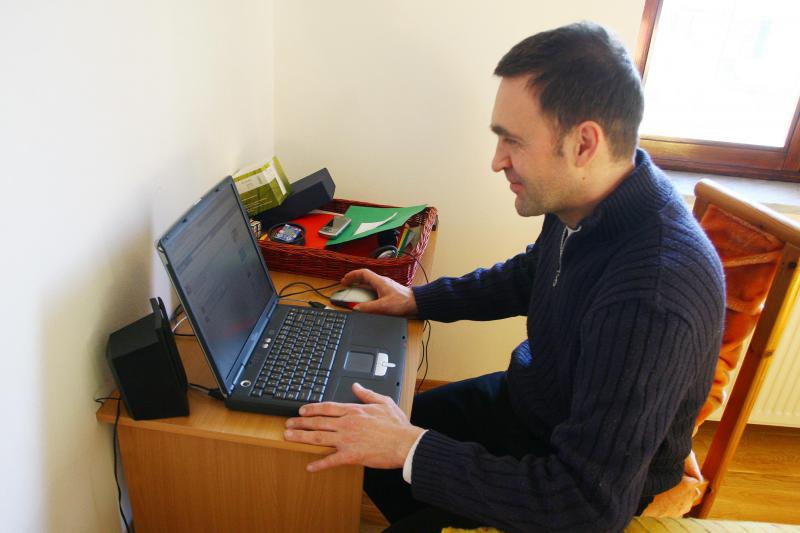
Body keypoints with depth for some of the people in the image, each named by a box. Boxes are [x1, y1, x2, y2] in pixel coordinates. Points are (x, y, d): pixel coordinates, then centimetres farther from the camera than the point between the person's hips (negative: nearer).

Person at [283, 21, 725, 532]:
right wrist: (417, 299, 4)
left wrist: (411, 448, -30)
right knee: (365, 445, 11)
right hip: (530, 396, 7)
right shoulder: (586, 200, -14)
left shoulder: (652, 298, -39)